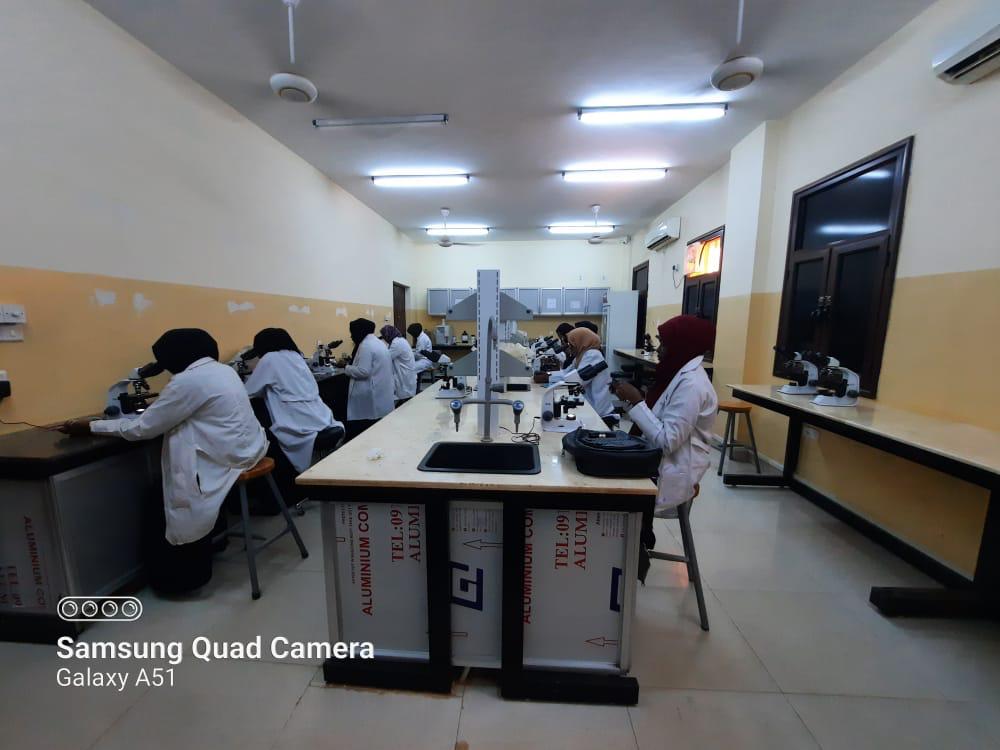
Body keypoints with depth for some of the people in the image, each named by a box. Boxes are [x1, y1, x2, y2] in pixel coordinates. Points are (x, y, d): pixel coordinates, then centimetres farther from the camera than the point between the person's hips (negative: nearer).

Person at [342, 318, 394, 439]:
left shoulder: (365, 345, -15)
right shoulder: (379, 343, 15)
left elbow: (363, 371, -22)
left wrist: (347, 367, -6)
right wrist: (353, 362, 20)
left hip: (371, 397, -10)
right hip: (381, 395, 10)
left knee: (359, 431, -2)